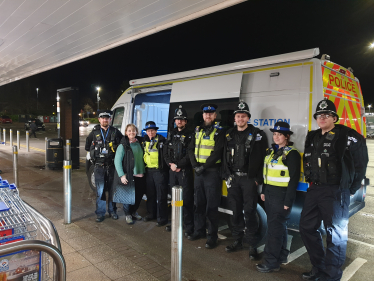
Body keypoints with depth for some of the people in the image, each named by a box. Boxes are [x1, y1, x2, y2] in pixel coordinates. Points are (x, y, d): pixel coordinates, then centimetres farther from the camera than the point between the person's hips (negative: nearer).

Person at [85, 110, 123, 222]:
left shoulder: (115, 132, 2)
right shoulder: (94, 132, 4)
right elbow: (87, 144, 20)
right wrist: (94, 154, 13)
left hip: (112, 166, 0)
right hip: (99, 166, 0)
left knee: (112, 189, 9)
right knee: (100, 190, -1)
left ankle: (112, 211, 24)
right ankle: (100, 213, 11)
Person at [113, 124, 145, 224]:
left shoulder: (140, 143, 9)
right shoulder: (123, 145, -6)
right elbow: (117, 161, -9)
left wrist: (143, 172, 9)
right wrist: (121, 175, -15)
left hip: (140, 175, 5)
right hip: (128, 176, -5)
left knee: (139, 195, 11)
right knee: (128, 195, 3)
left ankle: (134, 211, 34)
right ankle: (128, 215, 23)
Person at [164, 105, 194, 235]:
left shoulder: (189, 135, -3)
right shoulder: (171, 134, 14)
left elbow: (190, 155, -13)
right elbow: (166, 152, 11)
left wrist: (178, 165, -14)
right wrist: (170, 164, -4)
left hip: (185, 171, -6)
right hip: (172, 171, 6)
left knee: (186, 199, -5)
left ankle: (189, 226, 3)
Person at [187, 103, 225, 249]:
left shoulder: (219, 131, -4)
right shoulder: (197, 130, 12)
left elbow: (217, 152, -13)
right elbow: (191, 149, 8)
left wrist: (204, 166, -15)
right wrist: (195, 165, -5)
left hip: (212, 172, -5)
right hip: (198, 171, 6)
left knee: (211, 206, 0)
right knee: (199, 203, 15)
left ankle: (212, 236, 12)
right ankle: (199, 231, 30)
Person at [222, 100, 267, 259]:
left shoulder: (257, 135, -3)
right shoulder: (229, 135, 11)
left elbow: (262, 158, -7)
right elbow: (225, 156, 13)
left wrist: (258, 179, -11)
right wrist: (227, 175, 7)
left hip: (249, 179, -4)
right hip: (233, 178, 5)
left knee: (249, 212, -2)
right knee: (235, 211, 11)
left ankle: (252, 245, 11)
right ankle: (237, 241, 25)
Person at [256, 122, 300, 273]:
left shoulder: (292, 154, -11)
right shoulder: (271, 151, 11)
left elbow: (294, 179, -13)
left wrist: (288, 201, -14)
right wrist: (263, 191, 15)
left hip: (282, 194, -7)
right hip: (269, 193, 7)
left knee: (275, 227, -3)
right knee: (278, 225, 16)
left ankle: (271, 262, 7)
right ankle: (281, 256, 29)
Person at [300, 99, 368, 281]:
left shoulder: (347, 137, -8)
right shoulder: (312, 137, 11)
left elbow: (360, 163, -4)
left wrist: (351, 188, -1)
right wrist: (312, 182, 15)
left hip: (336, 192, -7)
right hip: (314, 190, 7)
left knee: (335, 234, 1)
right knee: (307, 227, 12)